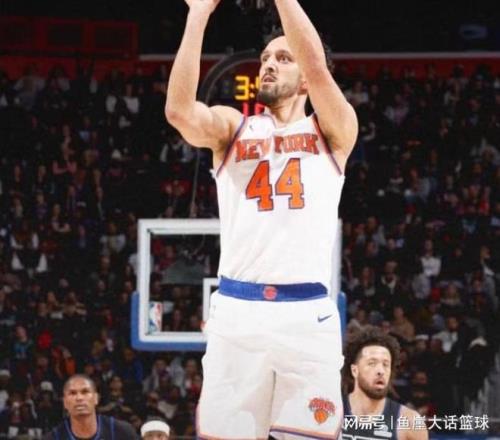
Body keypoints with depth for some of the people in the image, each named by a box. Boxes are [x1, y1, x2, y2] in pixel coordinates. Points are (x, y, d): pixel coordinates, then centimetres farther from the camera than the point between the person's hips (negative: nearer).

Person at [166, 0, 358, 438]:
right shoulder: (232, 127, 13)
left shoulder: (333, 131, 10)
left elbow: (318, 68, -9)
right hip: (236, 312, 1)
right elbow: (179, 110, -9)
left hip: (308, 315, -1)